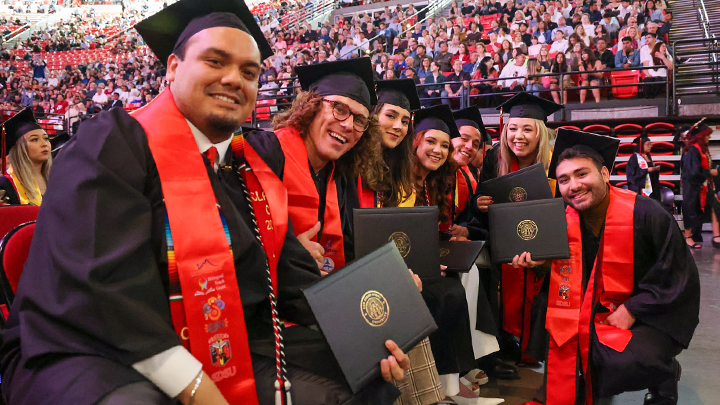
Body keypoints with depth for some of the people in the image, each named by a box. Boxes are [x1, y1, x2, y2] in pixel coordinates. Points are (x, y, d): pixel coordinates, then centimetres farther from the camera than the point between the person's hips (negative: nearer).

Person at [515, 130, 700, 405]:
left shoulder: (647, 215, -20)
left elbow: (677, 277, -15)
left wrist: (631, 310, -21)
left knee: (621, 364, -27)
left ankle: (666, 374, 8)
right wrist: (538, 258, -16)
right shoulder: (565, 221, -6)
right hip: (598, 314, 5)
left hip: (650, 317, -4)